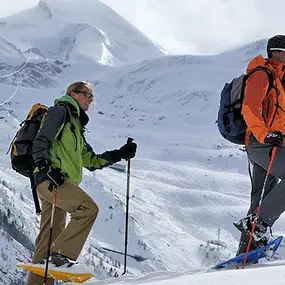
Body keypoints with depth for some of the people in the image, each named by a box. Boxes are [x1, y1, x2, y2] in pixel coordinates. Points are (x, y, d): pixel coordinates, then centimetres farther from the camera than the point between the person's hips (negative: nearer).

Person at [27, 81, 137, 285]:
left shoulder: (75, 125, 30)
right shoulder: (61, 111, 3)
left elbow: (91, 161, 29)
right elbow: (41, 142, -11)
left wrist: (121, 154, 20)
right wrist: (46, 167, -26)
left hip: (60, 183, 9)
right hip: (50, 180, -9)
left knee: (51, 235, 5)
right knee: (89, 208, -22)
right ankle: (60, 254, -23)